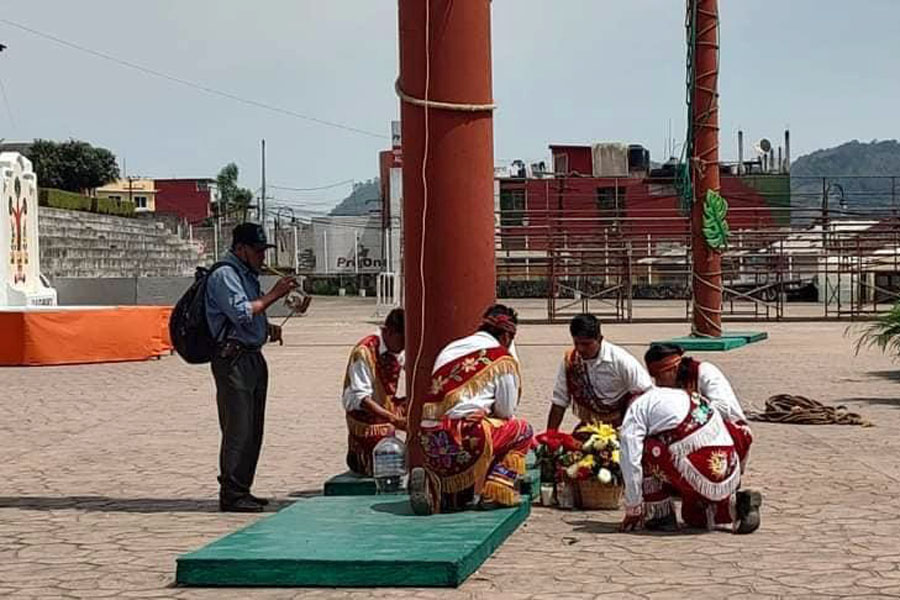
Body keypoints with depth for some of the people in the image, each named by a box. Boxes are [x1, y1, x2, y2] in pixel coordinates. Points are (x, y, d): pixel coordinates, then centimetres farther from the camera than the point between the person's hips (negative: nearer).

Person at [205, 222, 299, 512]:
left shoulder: (248, 276, 21)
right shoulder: (224, 276, -10)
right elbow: (241, 313, -22)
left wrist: (269, 328, 10)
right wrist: (273, 295, -16)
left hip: (253, 357, 10)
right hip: (233, 358, -10)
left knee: (253, 430, 10)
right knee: (237, 429, -10)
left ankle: (242, 490, 16)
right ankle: (231, 494, -7)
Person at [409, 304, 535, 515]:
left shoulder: (449, 350, 22)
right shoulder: (503, 359, 2)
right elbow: (506, 412, 8)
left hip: (428, 440, 7)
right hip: (462, 439, -7)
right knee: (522, 430, 14)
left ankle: (431, 488, 4)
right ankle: (496, 492, 2)